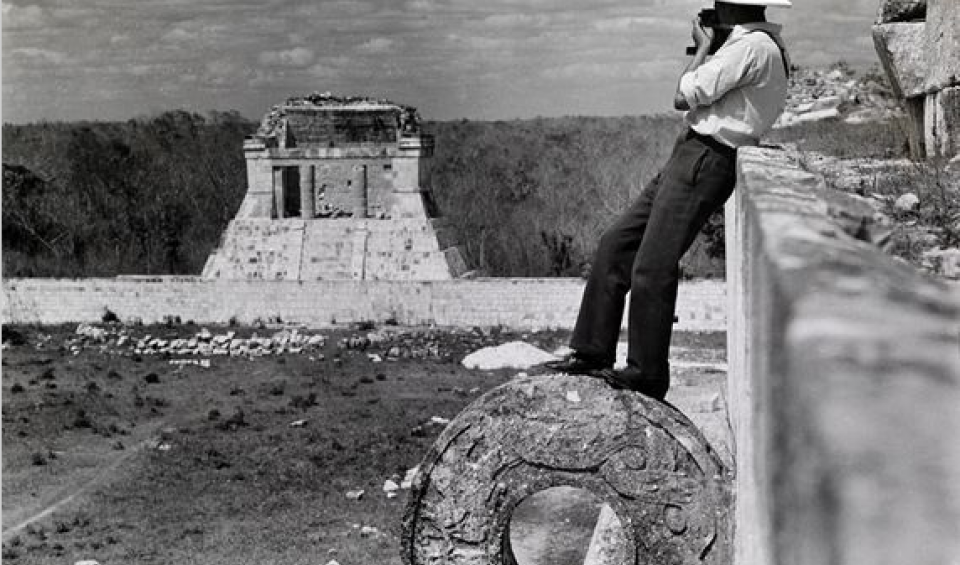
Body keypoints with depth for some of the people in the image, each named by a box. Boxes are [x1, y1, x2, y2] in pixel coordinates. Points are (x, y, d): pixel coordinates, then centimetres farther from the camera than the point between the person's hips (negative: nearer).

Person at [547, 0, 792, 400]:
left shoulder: (752, 46, -14)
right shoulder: (761, 44, 18)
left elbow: (685, 96, -13)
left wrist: (704, 47, 2)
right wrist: (709, 47, 15)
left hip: (706, 161, -11)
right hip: (689, 156, 11)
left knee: (652, 267, -10)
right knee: (615, 244, 8)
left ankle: (646, 376, 0)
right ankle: (592, 353, 12)